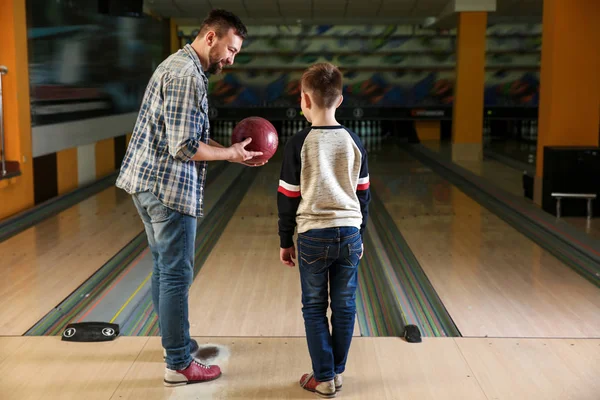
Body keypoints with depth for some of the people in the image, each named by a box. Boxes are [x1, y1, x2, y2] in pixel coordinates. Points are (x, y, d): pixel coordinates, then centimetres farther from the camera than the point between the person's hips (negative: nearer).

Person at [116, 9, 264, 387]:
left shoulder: (179, 66, 15)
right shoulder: (187, 76, -18)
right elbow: (184, 147, -23)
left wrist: (232, 150, 7)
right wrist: (231, 154, -10)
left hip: (148, 182, 11)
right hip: (169, 188, -11)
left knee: (165, 269, 19)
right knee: (176, 275, -2)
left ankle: (177, 341, 33)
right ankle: (179, 364, 8)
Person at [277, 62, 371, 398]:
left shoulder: (299, 144, -8)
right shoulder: (354, 142, 2)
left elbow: (288, 197, -4)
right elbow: (363, 194, 8)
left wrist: (286, 241, 7)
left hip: (313, 235, -3)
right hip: (349, 233, 3)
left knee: (315, 308, 8)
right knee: (345, 306, 12)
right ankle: (337, 372, 22)